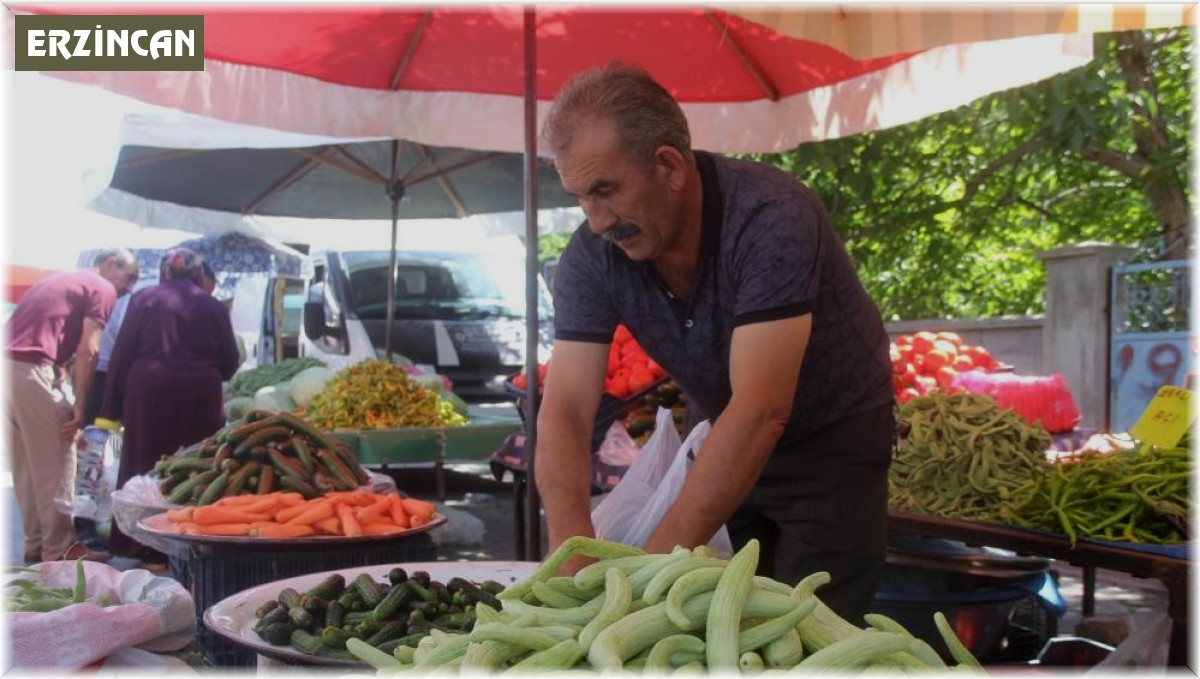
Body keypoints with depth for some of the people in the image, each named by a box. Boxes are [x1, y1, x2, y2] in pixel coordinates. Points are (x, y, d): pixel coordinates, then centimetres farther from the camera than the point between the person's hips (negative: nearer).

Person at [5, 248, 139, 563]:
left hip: (9, 362, 9)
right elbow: (86, 351, -7)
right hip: (31, 367, -9)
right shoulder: (102, 288, 2)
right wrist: (79, 406, -6)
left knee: (26, 463, 14)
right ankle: (59, 548, 3)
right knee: (55, 461, -1)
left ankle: (36, 542, 21)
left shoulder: (60, 280, 29)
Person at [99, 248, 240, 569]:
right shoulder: (212, 306, 8)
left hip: (148, 390, 0)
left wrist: (113, 407, 6)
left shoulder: (143, 299, 7)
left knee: (147, 468, 7)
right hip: (199, 394, 0)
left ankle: (153, 552, 9)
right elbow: (229, 362, 9)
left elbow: (122, 353, 2)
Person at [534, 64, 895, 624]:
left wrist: (654, 565, -42)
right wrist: (575, 556, -36)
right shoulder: (591, 257, -16)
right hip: (721, 446, 4)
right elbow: (565, 413, -20)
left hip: (831, 437, -4)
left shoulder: (771, 218, -31)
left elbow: (761, 411, -38)